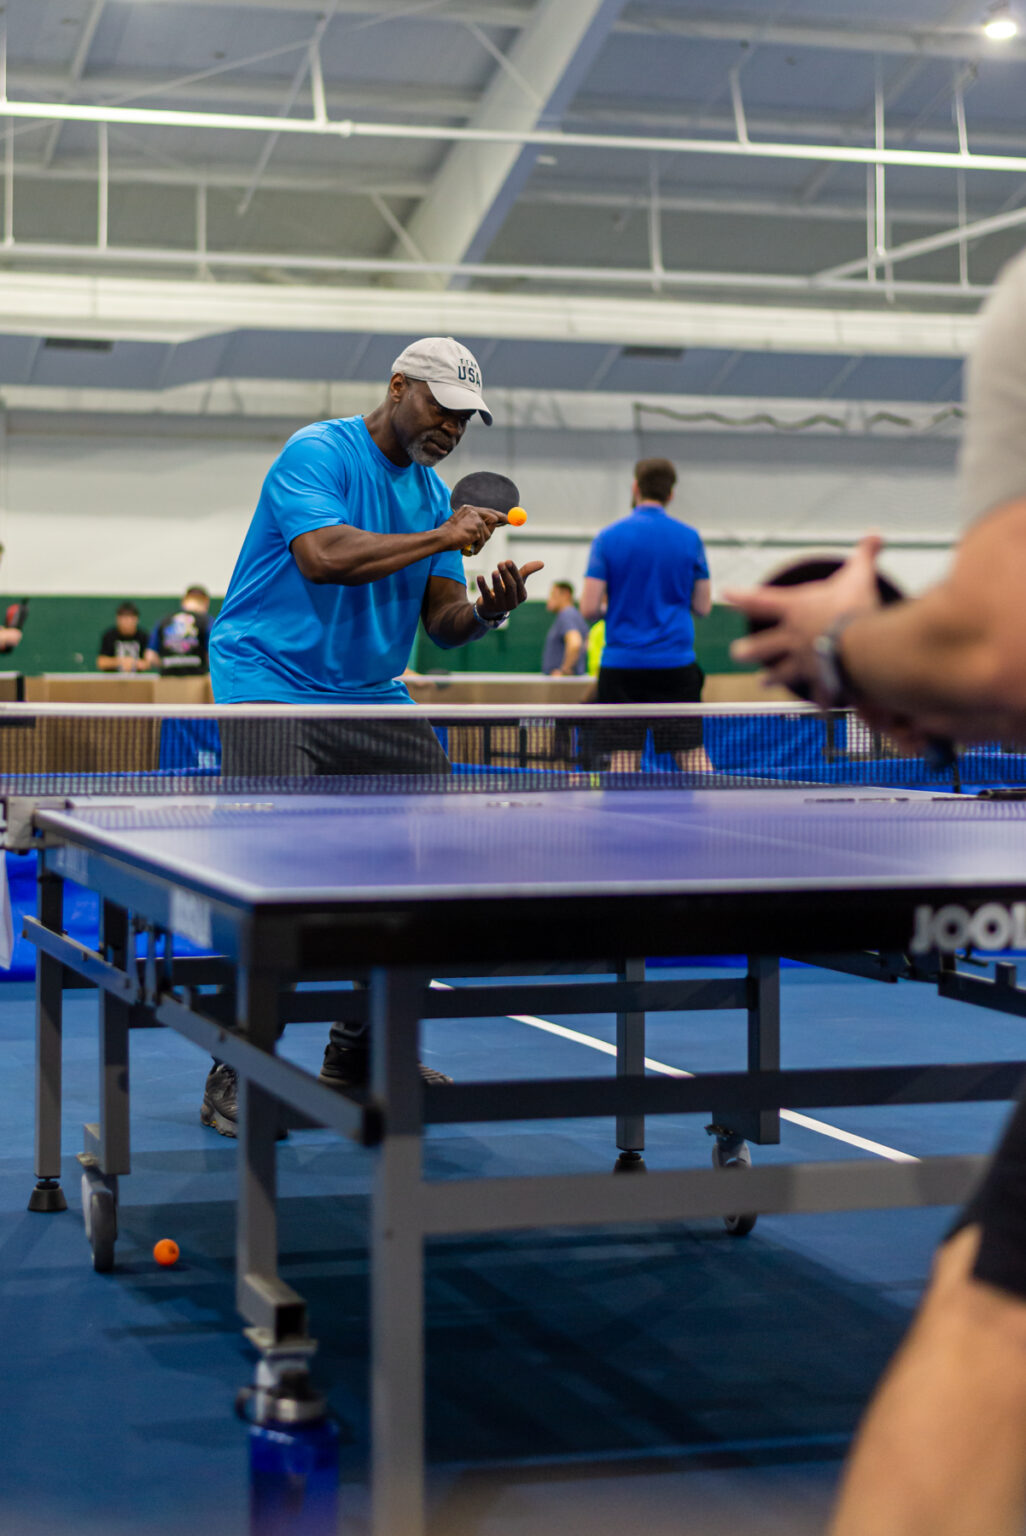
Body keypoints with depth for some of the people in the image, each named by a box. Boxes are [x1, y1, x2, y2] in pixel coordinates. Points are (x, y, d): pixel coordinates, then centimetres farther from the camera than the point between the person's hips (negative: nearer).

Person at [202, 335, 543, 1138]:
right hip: (272, 686, -7)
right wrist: (443, 539, -21)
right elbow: (323, 555, -26)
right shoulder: (318, 453, -10)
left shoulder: (434, 494, 12)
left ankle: (361, 1055, 16)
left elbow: (442, 622, 8)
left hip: (375, 699, 8)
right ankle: (236, 1077, -8)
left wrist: (485, 611, -15)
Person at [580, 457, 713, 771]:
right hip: (676, 663, 1)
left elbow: (589, 607, -5)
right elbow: (703, 606, 6)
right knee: (693, 754, 1)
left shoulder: (608, 537, -1)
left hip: (621, 665, -1)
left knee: (624, 757, 1)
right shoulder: (689, 538, 3)